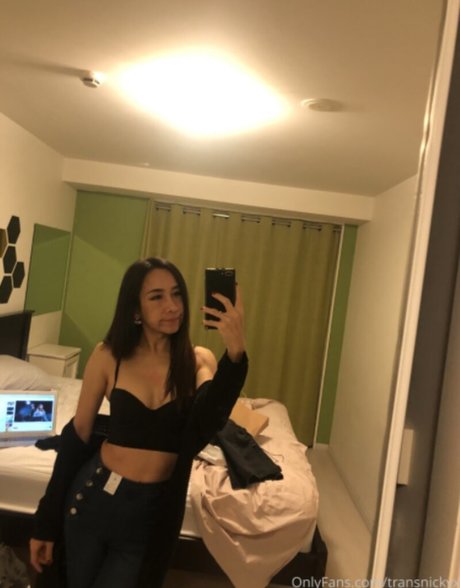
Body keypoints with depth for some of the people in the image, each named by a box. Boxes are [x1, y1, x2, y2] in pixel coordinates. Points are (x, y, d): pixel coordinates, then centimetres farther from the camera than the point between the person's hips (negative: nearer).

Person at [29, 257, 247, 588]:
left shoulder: (198, 360, -10)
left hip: (154, 509, 0)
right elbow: (78, 434, -3)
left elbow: (208, 422, -28)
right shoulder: (108, 356, -10)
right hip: (95, 496, 1)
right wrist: (46, 522, 2)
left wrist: (235, 353, -44)